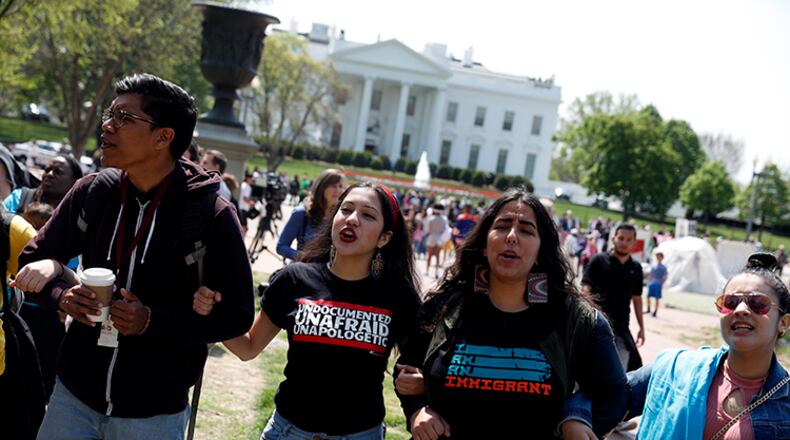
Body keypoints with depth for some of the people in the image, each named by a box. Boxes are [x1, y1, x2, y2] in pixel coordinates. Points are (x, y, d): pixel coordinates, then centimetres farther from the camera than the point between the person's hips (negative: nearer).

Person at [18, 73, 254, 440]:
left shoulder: (210, 215, -14)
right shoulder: (92, 192, -2)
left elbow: (236, 315, -10)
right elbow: (34, 259, 10)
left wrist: (153, 322, -22)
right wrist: (61, 296, -11)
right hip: (73, 395, 4)